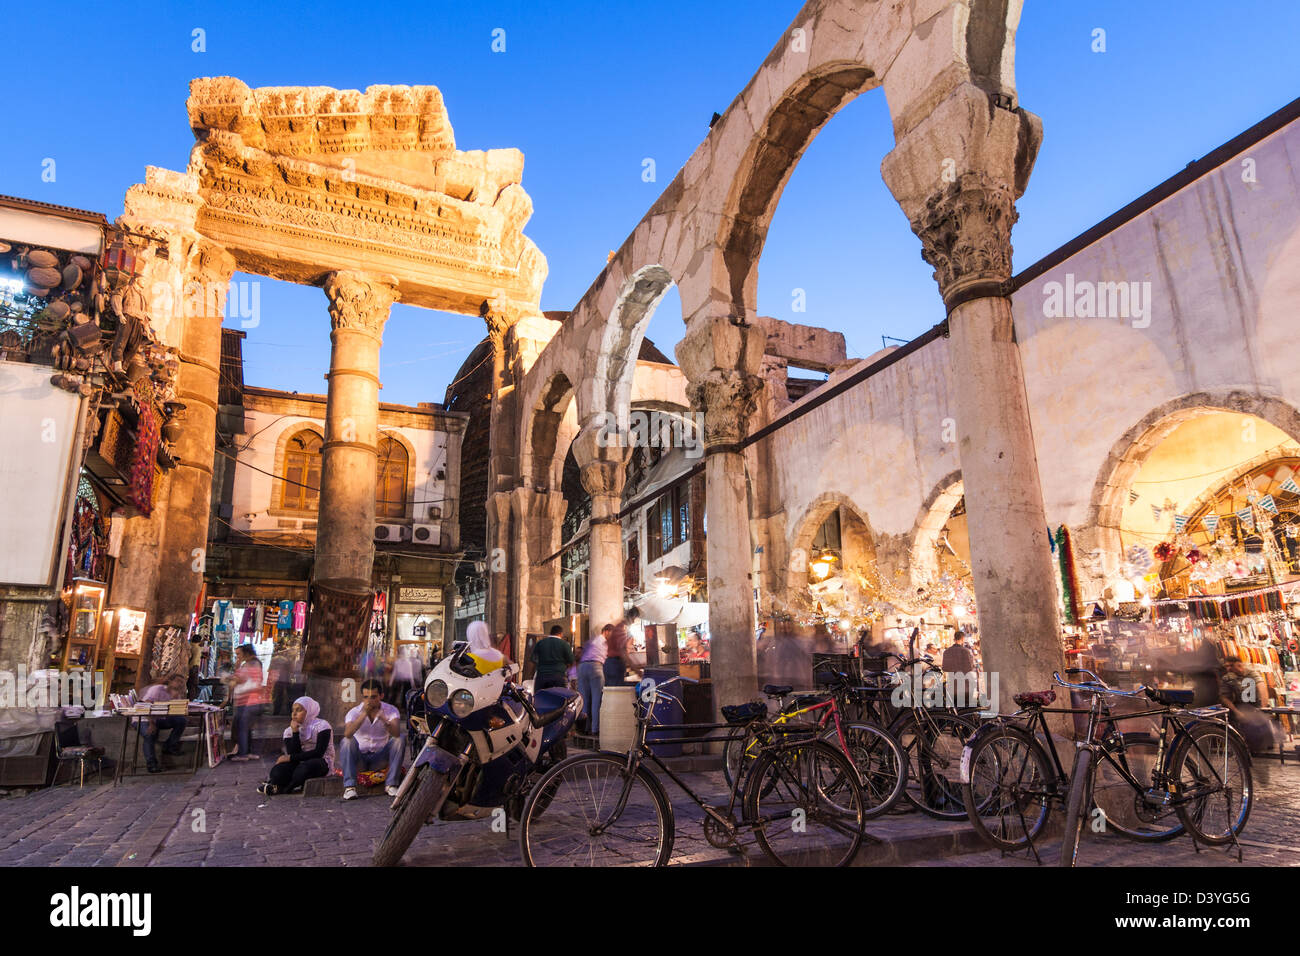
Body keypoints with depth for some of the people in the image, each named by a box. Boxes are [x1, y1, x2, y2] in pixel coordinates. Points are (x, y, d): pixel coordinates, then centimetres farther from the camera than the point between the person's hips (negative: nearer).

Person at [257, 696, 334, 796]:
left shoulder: (321, 726, -7)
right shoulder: (289, 731, 7)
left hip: (322, 763, -3)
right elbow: (293, 754, -8)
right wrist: (295, 732, -16)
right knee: (277, 772, -26)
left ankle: (280, 788, -14)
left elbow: (318, 752, -17)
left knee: (305, 767, -36)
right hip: (300, 763, 3)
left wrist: (291, 758, -16)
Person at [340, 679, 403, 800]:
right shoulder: (354, 712, -9)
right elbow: (347, 733, -30)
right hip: (359, 759, 0)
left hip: (380, 758, 1)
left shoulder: (390, 710, -8)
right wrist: (364, 713, -37)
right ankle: (349, 786, -25)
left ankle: (391, 784, -18)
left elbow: (396, 733, -29)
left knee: (399, 739, -23)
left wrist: (383, 718, -46)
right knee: (347, 741, -27)